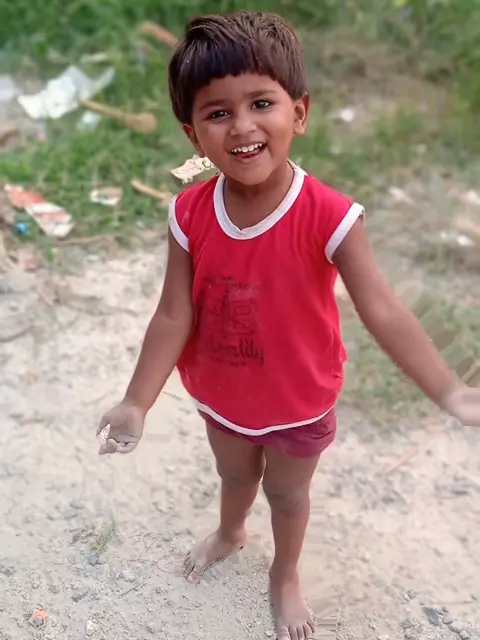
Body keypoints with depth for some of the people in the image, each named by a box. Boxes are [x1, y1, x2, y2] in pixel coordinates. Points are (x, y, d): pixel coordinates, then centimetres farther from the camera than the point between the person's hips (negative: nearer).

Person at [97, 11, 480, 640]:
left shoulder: (329, 217, -30)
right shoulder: (190, 215, -21)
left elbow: (382, 311, -29)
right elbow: (174, 317, -15)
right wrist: (137, 403, -15)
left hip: (300, 400, -2)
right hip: (221, 392, 3)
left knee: (288, 491, 25)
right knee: (234, 472, 32)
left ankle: (285, 574, 57)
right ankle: (230, 532, 67)